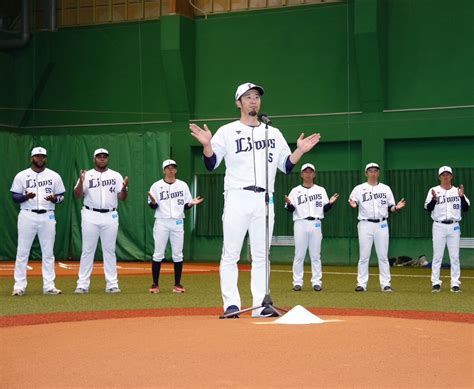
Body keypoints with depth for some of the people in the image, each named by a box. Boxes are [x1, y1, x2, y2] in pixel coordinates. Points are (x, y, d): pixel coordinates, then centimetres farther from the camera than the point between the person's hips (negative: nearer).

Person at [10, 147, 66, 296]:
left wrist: (54, 198, -13)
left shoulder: (54, 176, 7)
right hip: (27, 216, -1)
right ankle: (19, 286, 5)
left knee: (48, 252, 4)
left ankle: (49, 286, 10)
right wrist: (25, 196, -18)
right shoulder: (21, 176, 2)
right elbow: (14, 196, 2)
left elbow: (61, 196, 9)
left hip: (47, 217, 1)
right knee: (22, 251, -1)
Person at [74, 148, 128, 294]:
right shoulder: (87, 175, 4)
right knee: (87, 250, 1)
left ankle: (112, 284, 8)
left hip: (110, 216, 1)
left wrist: (124, 188, -17)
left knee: (110, 250, 5)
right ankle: (82, 284, 4)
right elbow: (77, 195, -4)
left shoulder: (116, 176, 7)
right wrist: (81, 182, -21)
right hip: (90, 216, -1)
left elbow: (122, 198, 4)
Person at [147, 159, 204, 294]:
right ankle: (155, 284, 4)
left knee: (178, 254, 3)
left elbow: (186, 206, 10)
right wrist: (153, 202, -22)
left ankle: (177, 284, 10)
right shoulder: (157, 186, 1)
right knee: (158, 254, -2)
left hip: (177, 223, 2)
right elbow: (153, 207, 0)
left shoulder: (183, 185, 8)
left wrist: (191, 203, -11)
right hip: (161, 222, -2)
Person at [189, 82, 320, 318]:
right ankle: (231, 304, -1)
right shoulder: (227, 132, 6)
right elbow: (211, 164, -1)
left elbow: (287, 166, 16)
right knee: (230, 254, -5)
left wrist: (300, 151, 0)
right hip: (237, 198, -3)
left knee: (261, 255, 5)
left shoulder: (274, 133, 17)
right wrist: (207, 145, -18)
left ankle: (260, 305, 7)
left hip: (264, 201, 3)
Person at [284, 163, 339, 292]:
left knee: (316, 255, 2)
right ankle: (297, 282, 2)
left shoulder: (321, 190, 13)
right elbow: (291, 209, 1)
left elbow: (325, 209, 9)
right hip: (300, 223, -1)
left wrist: (330, 203, -10)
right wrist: (289, 204, -20)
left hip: (316, 224, 1)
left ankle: (317, 282, 5)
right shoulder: (295, 191, 8)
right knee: (299, 254, -2)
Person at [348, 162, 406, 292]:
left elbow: (390, 208, 12)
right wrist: (353, 205, -27)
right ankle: (362, 284, 5)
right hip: (365, 224, -2)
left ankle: (385, 284, 6)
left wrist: (396, 207, -10)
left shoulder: (386, 189, 11)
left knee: (383, 256, 3)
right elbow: (353, 203, -4)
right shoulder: (359, 189, 4)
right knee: (364, 255, 0)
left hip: (382, 225, 2)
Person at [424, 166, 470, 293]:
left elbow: (466, 209, 2)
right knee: (437, 256, 0)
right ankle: (435, 283, 6)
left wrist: (462, 196, -13)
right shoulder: (434, 191, 2)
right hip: (439, 226, -2)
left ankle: (455, 283, 7)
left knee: (455, 256, 3)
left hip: (454, 227, 2)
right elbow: (428, 208, -6)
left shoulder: (457, 191, 8)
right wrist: (434, 199, -24)